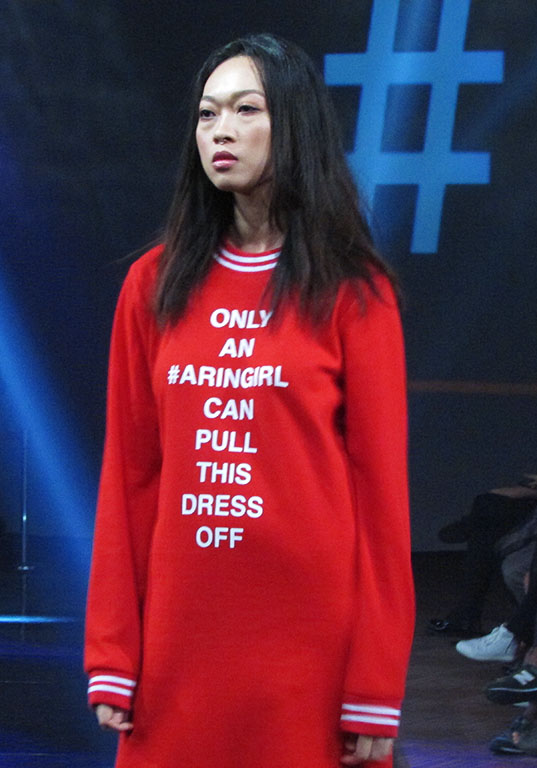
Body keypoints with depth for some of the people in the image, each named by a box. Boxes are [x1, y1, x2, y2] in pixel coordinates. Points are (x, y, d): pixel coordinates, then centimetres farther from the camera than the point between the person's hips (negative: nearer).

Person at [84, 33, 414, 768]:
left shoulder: (351, 291, -1)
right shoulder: (154, 285, 7)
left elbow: (380, 480, -4)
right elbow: (129, 474, 5)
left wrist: (376, 684, -8)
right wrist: (112, 653, 0)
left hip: (312, 633, -2)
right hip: (179, 633, 3)